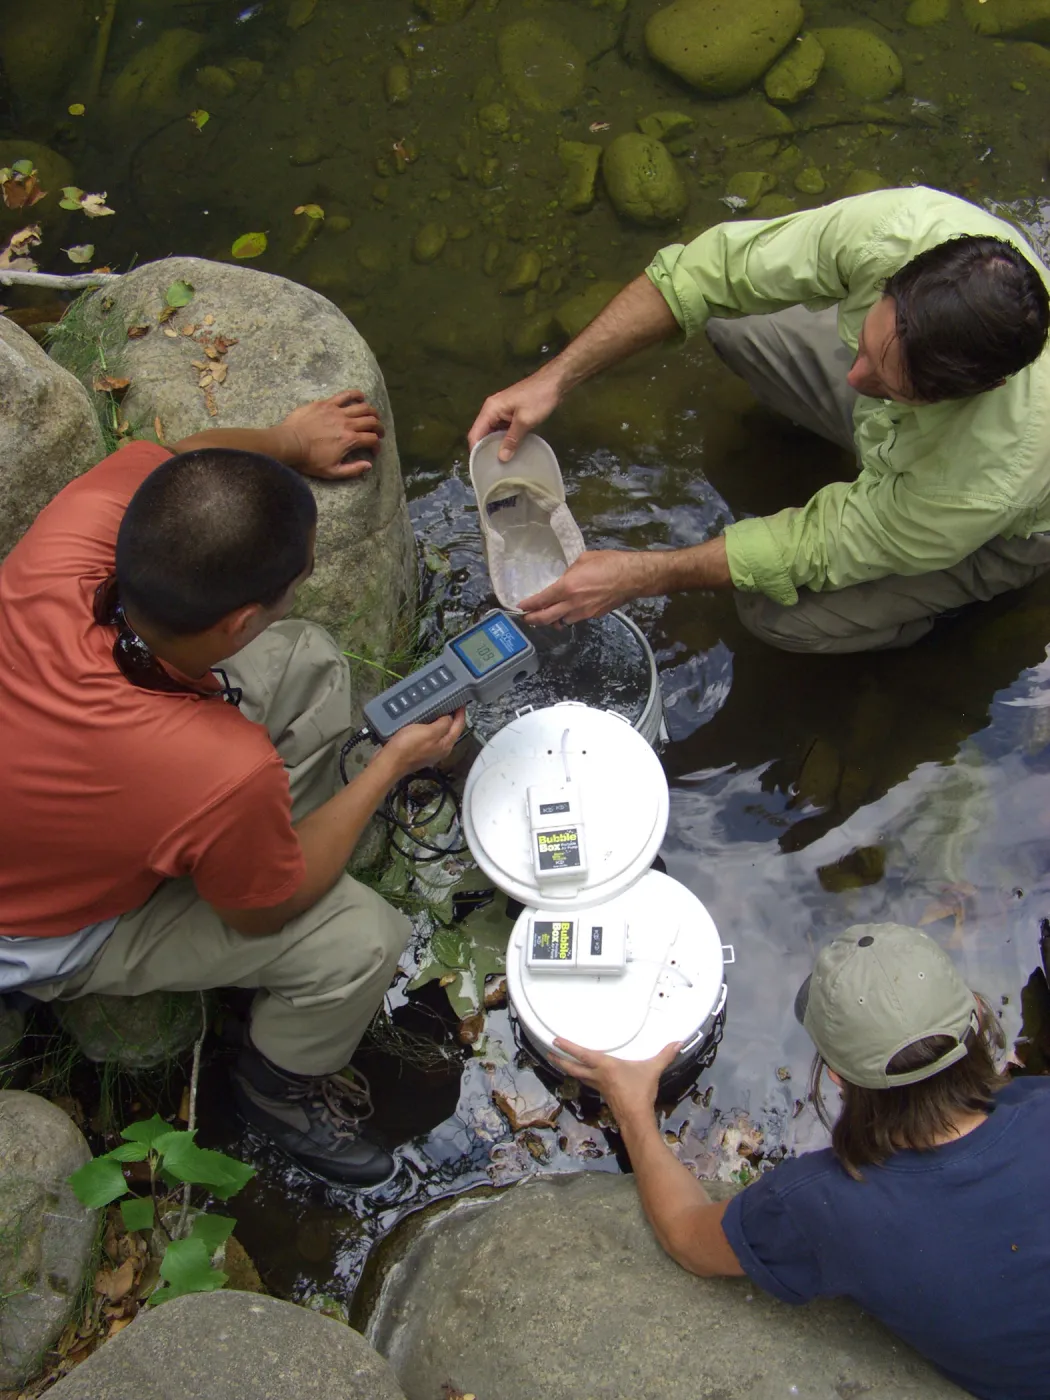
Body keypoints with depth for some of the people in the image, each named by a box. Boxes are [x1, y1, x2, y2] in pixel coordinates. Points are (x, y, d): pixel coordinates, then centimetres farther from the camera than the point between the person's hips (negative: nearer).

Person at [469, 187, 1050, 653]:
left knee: (780, 613, -19)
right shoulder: (900, 226, -39)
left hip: (1003, 533, -4)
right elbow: (714, 269, -28)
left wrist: (638, 574, -29)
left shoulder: (996, 476, -46)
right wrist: (554, 377, -34)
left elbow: (823, 547, -31)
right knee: (729, 315, -5)